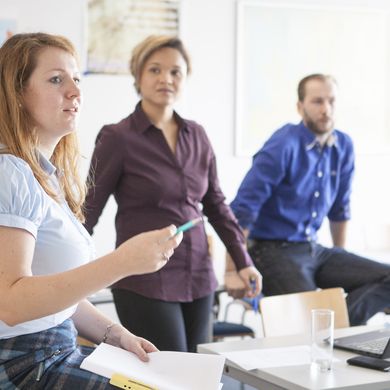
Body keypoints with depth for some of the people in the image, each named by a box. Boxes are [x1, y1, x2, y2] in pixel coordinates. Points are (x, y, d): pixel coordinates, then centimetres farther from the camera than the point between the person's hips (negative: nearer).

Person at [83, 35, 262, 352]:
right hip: (145, 283, -5)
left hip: (199, 278, 5)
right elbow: (89, 210, -4)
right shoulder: (118, 138, -7)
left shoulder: (197, 136, 8)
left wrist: (243, 261, 10)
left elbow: (215, 203, 15)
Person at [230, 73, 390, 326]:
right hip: (274, 251, -7)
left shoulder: (343, 146, 4)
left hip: (313, 249, 7)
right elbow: (242, 211, -17)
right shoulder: (284, 146, -15)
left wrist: (342, 263, 21)